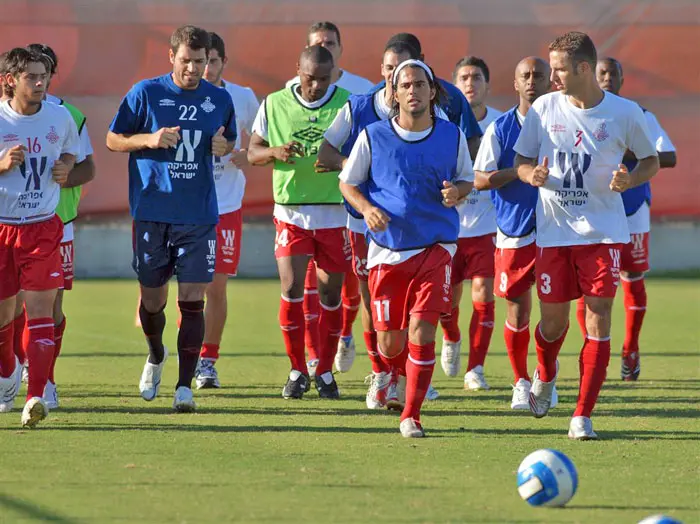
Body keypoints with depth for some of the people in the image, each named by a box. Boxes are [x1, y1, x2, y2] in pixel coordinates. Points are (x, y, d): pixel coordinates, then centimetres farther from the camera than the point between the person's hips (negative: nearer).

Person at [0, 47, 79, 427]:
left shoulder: (60, 117, 2)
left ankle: (35, 396, -19)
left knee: (41, 307, -12)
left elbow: (71, 152, 21)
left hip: (43, 226, 1)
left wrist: (65, 170, -1)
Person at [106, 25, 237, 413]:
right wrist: (149, 139, -15)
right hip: (151, 214, 0)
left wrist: (223, 147, -5)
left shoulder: (220, 100, 5)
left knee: (192, 300, -8)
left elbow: (230, 143, 19)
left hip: (199, 217, 0)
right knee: (152, 300, 9)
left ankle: (185, 386, -4)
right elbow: (113, 140, 3)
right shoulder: (145, 94, -2)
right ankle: (156, 357, 40)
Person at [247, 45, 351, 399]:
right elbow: (252, 153, 7)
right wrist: (275, 152, -16)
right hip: (291, 212, 0)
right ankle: (297, 371, 6)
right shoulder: (275, 105, 2)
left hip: (335, 214, 0)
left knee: (330, 293, 4)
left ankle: (325, 371, 17)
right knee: (291, 290, -8)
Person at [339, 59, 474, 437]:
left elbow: (466, 179, 16)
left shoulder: (452, 136, 2)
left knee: (422, 330, -14)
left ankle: (411, 416, -2)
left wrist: (457, 191, -8)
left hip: (435, 248, 0)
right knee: (390, 345, 5)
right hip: (387, 249, 0)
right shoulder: (373, 137, -1)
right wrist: (367, 208, -12)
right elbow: (347, 182, 8)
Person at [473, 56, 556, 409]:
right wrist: (523, 171, -15)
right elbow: (480, 179, -4)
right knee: (517, 312, 3)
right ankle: (521, 382, 21)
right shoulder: (500, 128, 1)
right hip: (513, 233, 0)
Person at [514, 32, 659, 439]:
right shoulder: (544, 108, 0)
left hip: (604, 232, -2)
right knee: (553, 321, 7)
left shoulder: (625, 113, -5)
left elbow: (652, 160, 8)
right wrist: (532, 175, -15)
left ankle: (583, 416, -4)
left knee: (599, 315, -9)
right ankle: (546, 374, 42)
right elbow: (522, 162, 9)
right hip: (554, 231, 2)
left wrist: (629, 180, -13)